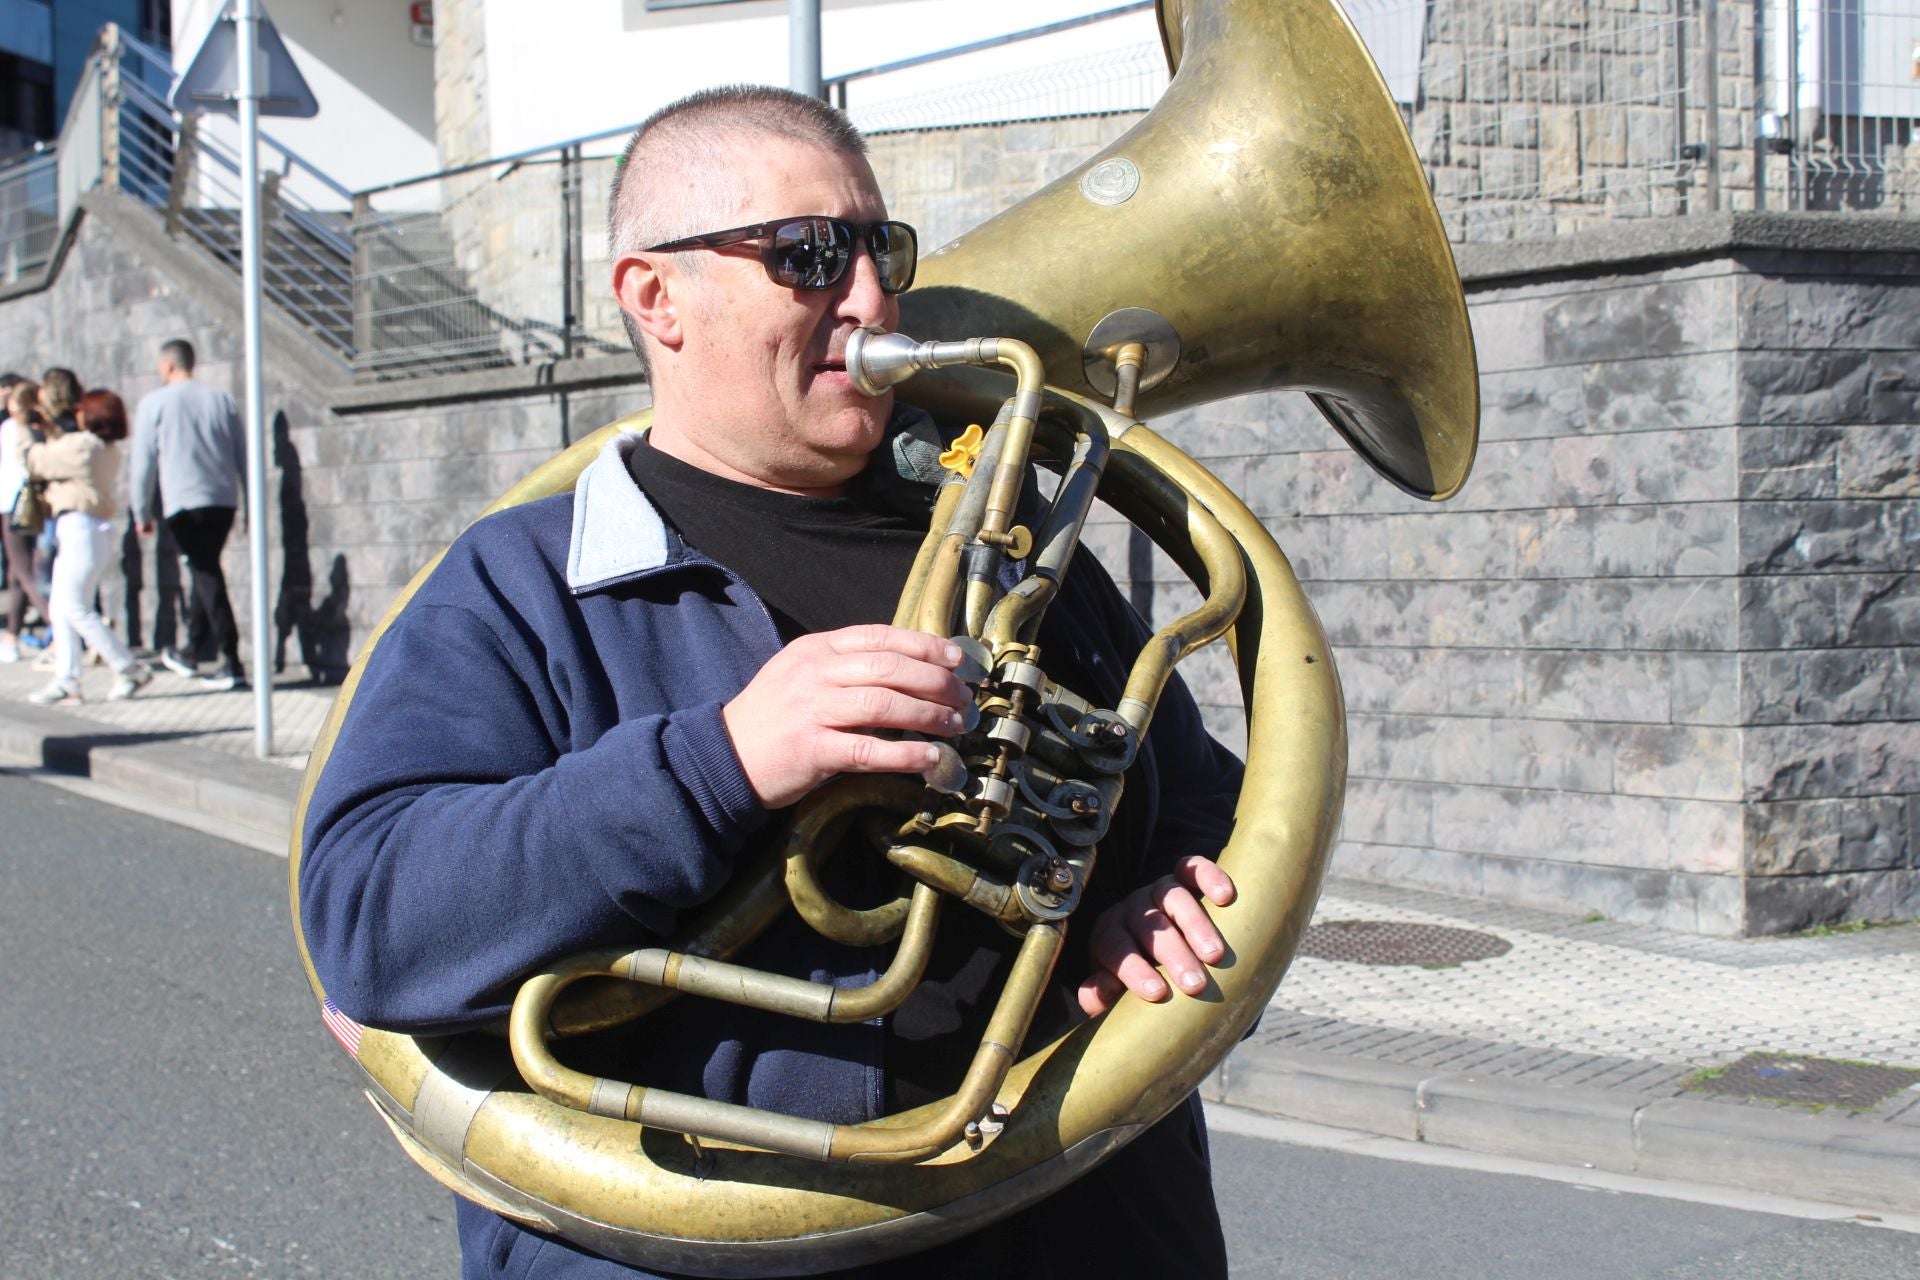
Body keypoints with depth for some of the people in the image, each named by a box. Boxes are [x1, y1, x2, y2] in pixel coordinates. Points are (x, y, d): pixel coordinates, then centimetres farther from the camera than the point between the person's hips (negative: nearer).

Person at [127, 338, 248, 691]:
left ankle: (232, 664, -12)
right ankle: (192, 653, 30)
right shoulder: (221, 400, 10)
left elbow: (143, 462, 1)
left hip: (184, 504, -4)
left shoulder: (154, 403, 0)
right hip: (224, 499, 5)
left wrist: (142, 512, 9)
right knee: (206, 572, 19)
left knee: (206, 576, -5)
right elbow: (243, 454, 11)